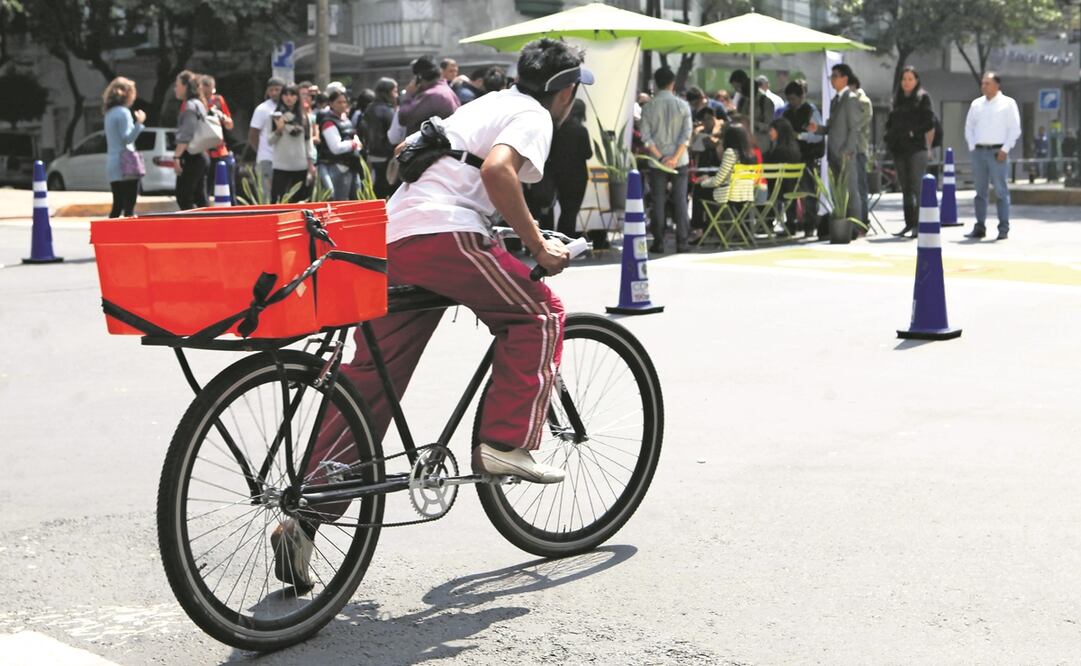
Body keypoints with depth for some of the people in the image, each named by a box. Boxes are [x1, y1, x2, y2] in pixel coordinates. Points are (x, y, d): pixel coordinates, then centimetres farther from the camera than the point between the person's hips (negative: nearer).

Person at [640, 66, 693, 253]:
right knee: (680, 200, 4)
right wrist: (675, 158, -13)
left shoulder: (649, 107, -2)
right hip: (679, 161, 0)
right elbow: (686, 135, -9)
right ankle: (681, 242, 2)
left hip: (656, 161, 0)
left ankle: (658, 242, 3)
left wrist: (661, 157, -10)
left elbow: (645, 137, -8)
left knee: (658, 201, 4)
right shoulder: (683, 105, -2)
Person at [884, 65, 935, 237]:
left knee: (917, 186, -10)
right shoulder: (897, 99, 18)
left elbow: (929, 123, -6)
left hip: (917, 147, -6)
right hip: (899, 148, 6)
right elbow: (890, 122, 21)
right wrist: (891, 136, 5)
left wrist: (914, 132, -13)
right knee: (905, 187, 8)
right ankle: (909, 223, 13)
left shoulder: (922, 97, 2)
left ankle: (919, 224, -11)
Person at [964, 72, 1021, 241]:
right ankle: (979, 228, 10)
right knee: (980, 192, 5)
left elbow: (1015, 129, -1)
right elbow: (969, 127, 17)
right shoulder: (976, 104, 14)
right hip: (979, 151, 4)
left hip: (998, 152, -4)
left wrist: (1005, 150, -9)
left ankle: (1004, 229, -4)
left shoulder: (1008, 103, 2)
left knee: (1001, 191, -5)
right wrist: (972, 147, 4)